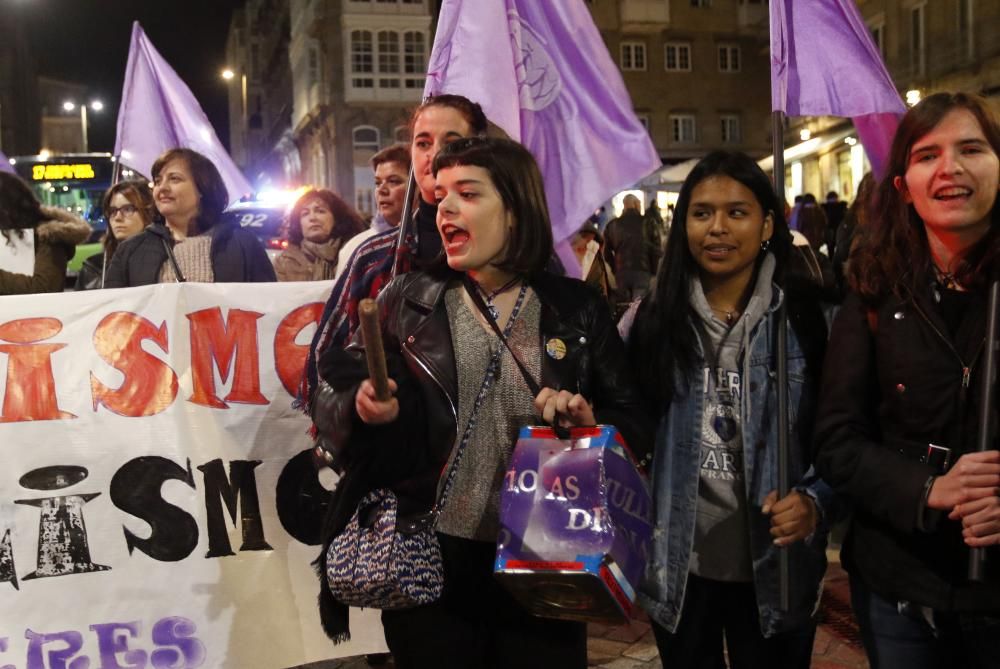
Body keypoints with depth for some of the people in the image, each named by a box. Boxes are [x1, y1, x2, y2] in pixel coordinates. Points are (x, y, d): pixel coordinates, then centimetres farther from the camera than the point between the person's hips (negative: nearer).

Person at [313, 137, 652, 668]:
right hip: (431, 562, 0)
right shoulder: (406, 301, 1)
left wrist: (591, 423, -15)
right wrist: (363, 408, -19)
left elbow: (636, 424, 5)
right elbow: (336, 407, 3)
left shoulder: (577, 309, 2)